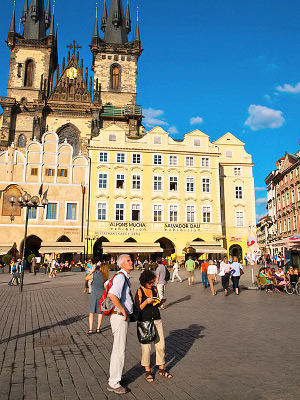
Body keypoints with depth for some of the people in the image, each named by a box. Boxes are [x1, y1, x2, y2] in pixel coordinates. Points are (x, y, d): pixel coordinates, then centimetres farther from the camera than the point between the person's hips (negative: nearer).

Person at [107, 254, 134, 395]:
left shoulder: (125, 277, 12)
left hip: (123, 316, 10)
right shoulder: (120, 277, -20)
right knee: (119, 350, -1)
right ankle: (113, 383, 11)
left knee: (118, 348, 22)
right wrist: (123, 311, -23)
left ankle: (114, 375, 37)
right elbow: (112, 295, -35)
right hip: (120, 316, -10)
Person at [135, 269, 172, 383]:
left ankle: (161, 369, 23)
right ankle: (148, 371, 18)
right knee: (146, 347, 0)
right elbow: (138, 308, -8)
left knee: (161, 345, 6)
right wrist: (146, 302, -23)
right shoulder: (139, 292, -8)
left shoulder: (155, 289, 6)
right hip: (144, 321, -4)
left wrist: (161, 301, -5)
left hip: (157, 320, 4)